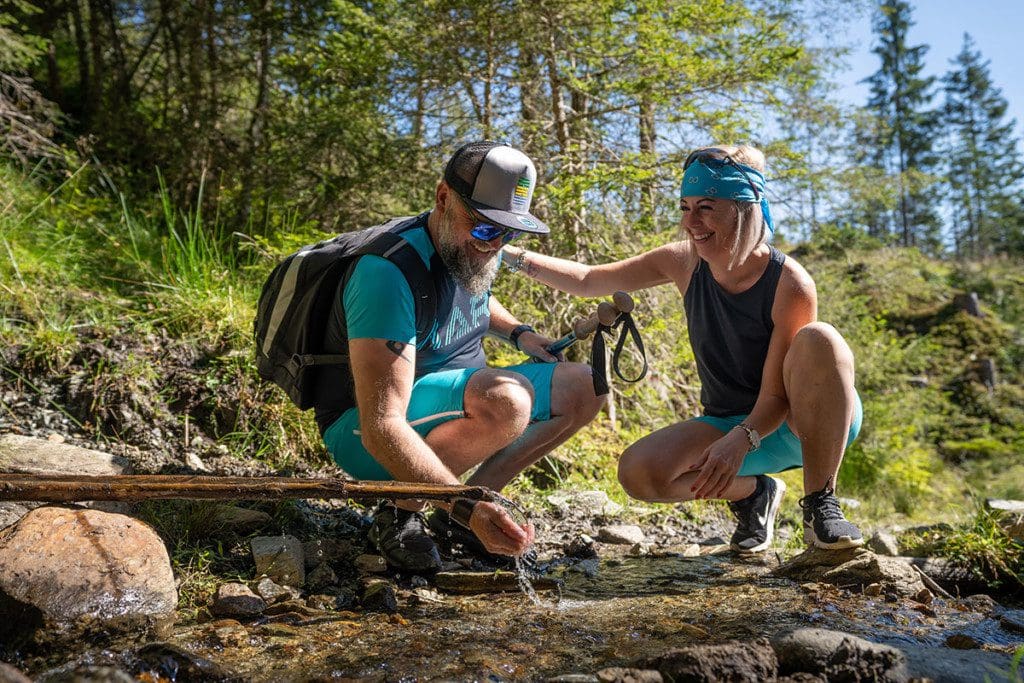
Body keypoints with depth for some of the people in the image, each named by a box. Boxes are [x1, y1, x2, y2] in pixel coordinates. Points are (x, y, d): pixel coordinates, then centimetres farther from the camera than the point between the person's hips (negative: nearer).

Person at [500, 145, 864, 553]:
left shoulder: (790, 285, -23)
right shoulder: (686, 263, -9)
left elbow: (775, 395, -23)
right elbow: (587, 281, -3)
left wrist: (739, 441, -41)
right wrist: (514, 255, -15)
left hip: (807, 423, -4)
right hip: (731, 425, 4)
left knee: (819, 340, -35)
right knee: (638, 472, -23)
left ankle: (820, 502, -20)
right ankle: (753, 492, 6)